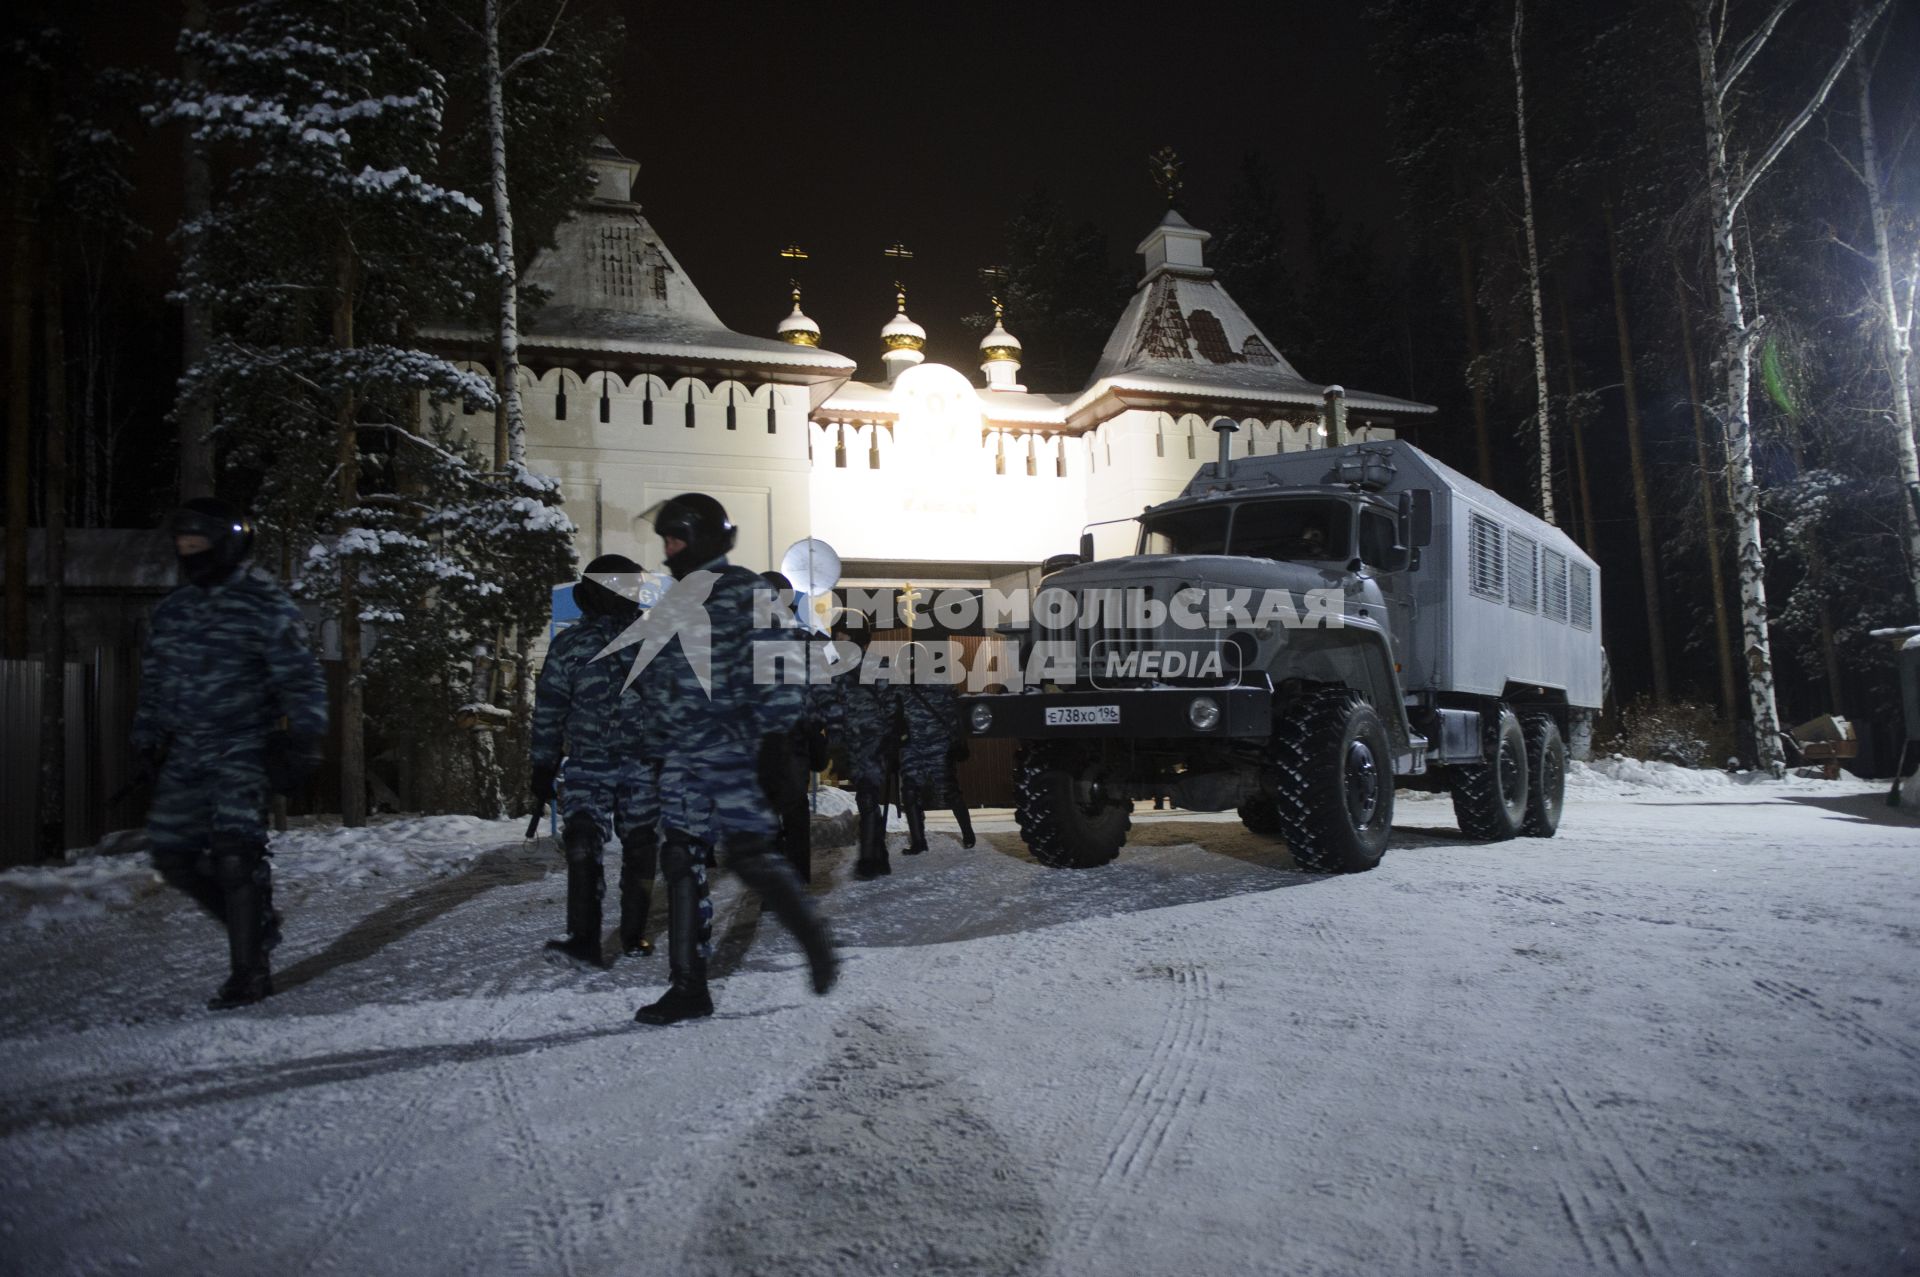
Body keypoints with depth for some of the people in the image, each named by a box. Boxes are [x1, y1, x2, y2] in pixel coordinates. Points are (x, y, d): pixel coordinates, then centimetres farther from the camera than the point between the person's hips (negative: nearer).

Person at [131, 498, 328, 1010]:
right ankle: (256, 923, 24)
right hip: (187, 751, 7)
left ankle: (249, 971, -6)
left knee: (235, 849, -16)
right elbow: (154, 682, 22)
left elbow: (301, 677, -9)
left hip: (244, 747, -7)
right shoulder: (172, 609, 13)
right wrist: (147, 742, 17)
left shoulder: (264, 604, -7)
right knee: (172, 854, 5)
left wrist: (302, 739, -16)